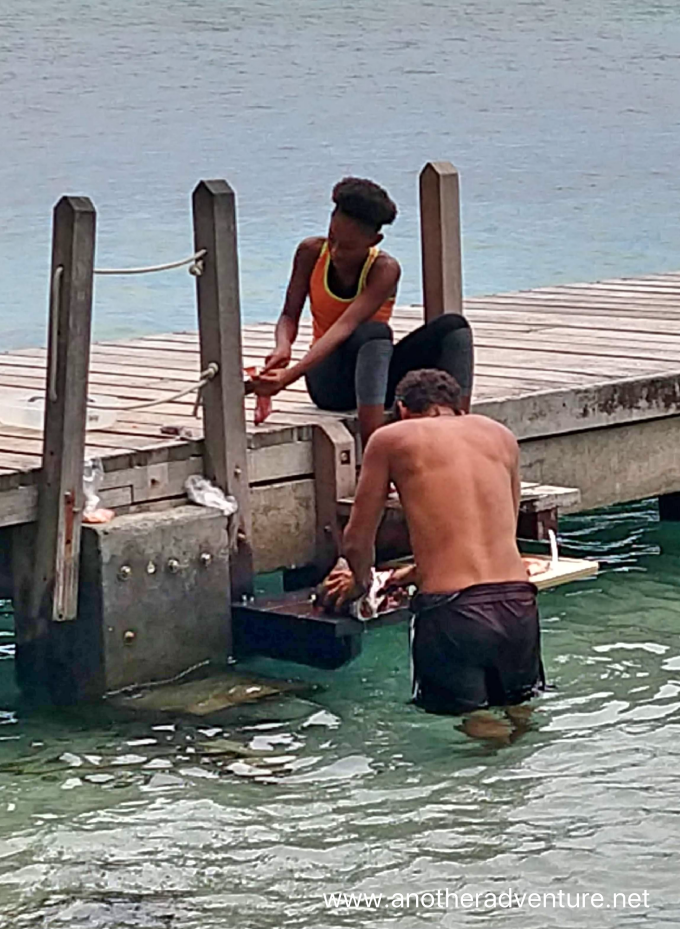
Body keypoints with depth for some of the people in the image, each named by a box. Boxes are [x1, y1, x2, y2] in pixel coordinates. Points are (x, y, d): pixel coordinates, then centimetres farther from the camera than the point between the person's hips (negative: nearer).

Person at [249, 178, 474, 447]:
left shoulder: (385, 269, -14)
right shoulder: (311, 253, -4)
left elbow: (345, 326, -27)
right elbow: (289, 316, -1)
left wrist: (290, 375, -39)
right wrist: (283, 346, -28)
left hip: (376, 374, 1)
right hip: (328, 380, -1)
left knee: (453, 326, -22)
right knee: (375, 332, -36)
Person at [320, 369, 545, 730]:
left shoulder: (391, 439, 6)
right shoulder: (500, 435, 18)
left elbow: (357, 542, 10)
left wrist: (360, 582, 33)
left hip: (451, 612, -4)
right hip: (518, 604, 4)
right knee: (520, 705, 24)